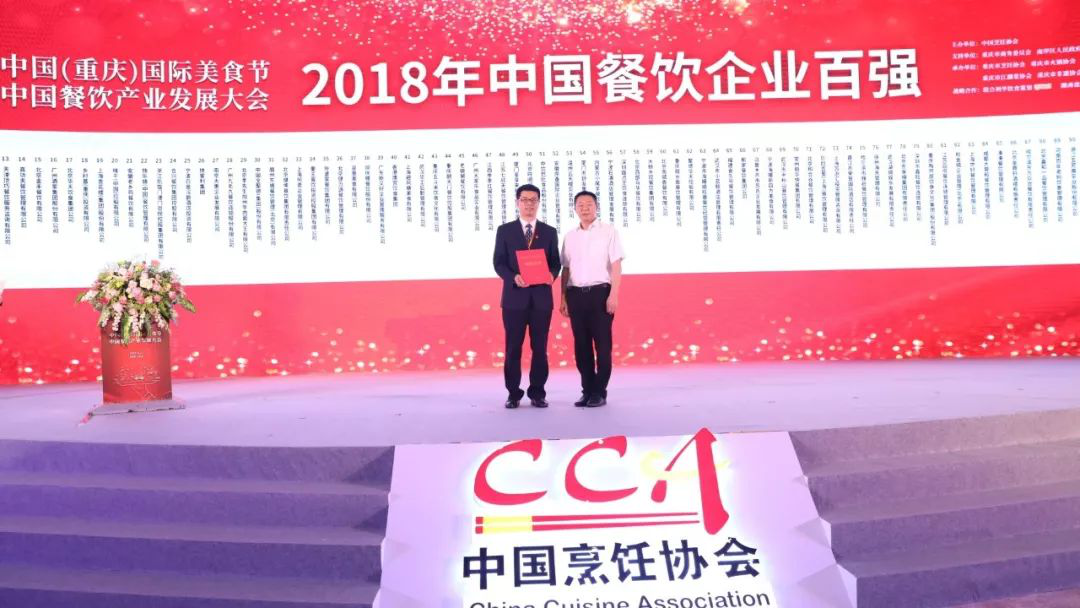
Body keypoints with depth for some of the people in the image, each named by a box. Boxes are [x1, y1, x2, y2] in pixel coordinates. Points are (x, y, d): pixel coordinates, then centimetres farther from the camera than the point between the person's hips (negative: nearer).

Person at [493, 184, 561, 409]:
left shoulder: (549, 232, 11)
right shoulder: (504, 230, 7)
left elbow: (556, 262, 8)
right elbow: (499, 263, 1)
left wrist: (552, 275, -14)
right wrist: (514, 277, -17)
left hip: (541, 297, 1)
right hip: (514, 297, -1)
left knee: (539, 348, 4)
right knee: (513, 348, 2)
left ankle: (537, 393, 11)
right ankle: (513, 393, 9)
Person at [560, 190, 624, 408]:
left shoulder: (608, 231, 2)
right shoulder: (570, 236, 13)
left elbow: (616, 265, -3)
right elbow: (566, 269, 14)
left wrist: (613, 295, -12)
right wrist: (563, 298, 7)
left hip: (600, 292, -4)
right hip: (576, 294, 4)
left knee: (602, 344, -1)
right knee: (581, 345, 6)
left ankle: (600, 392, 6)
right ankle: (587, 390, 15)